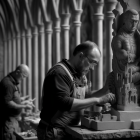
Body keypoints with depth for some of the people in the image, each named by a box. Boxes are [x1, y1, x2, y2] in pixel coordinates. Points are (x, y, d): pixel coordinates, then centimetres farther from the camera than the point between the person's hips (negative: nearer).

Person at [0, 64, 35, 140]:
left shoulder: (14, 82, 13)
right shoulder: (7, 83, -19)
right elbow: (7, 103, -24)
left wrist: (20, 99, 12)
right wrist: (23, 106, -19)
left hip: (14, 119, 10)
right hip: (8, 120, -10)